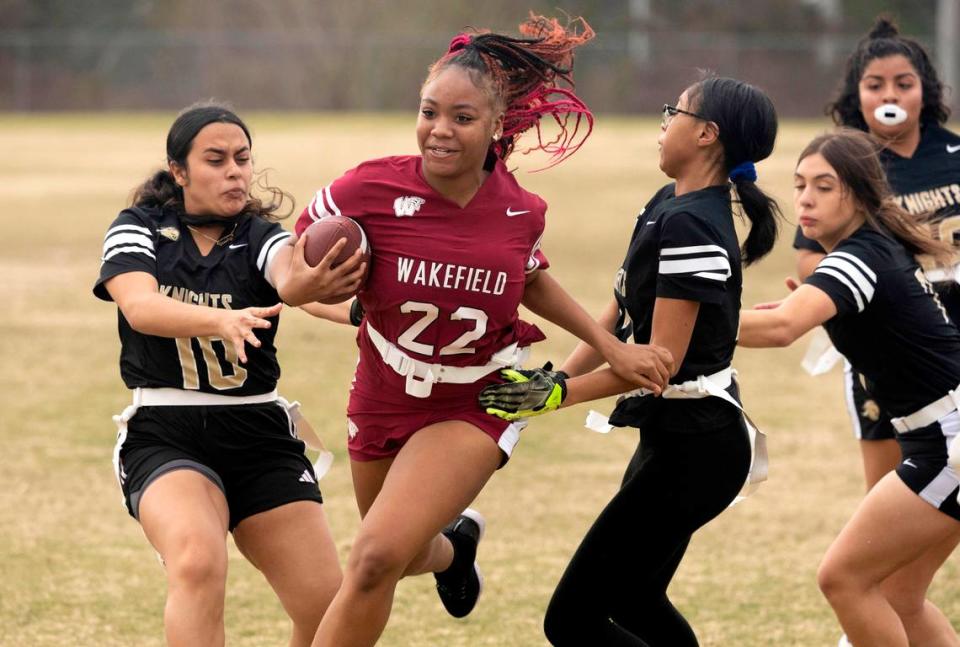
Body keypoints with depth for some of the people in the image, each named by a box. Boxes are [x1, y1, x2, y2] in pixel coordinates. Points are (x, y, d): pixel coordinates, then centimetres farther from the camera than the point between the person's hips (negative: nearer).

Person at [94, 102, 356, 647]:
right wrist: (222, 320, -39)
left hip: (260, 436, 3)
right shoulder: (138, 229, 2)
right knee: (199, 560, -33)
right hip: (165, 438, -2)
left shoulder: (258, 236, 4)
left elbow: (289, 272, -21)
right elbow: (139, 305, -19)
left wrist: (311, 279, -47)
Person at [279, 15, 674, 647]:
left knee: (376, 557, -22)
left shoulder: (522, 212, -14)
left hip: (475, 406, -2)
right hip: (383, 399, 2)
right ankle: (454, 542, 62)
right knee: (400, 555, 24)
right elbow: (290, 284, -9)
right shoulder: (369, 190, -21)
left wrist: (612, 346, 5)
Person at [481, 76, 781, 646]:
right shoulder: (668, 205, 9)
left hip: (691, 453, -11)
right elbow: (622, 314, 13)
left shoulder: (690, 225, -22)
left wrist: (561, 394, -25)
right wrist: (557, 377, 2)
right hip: (673, 440, 11)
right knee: (633, 599, 26)